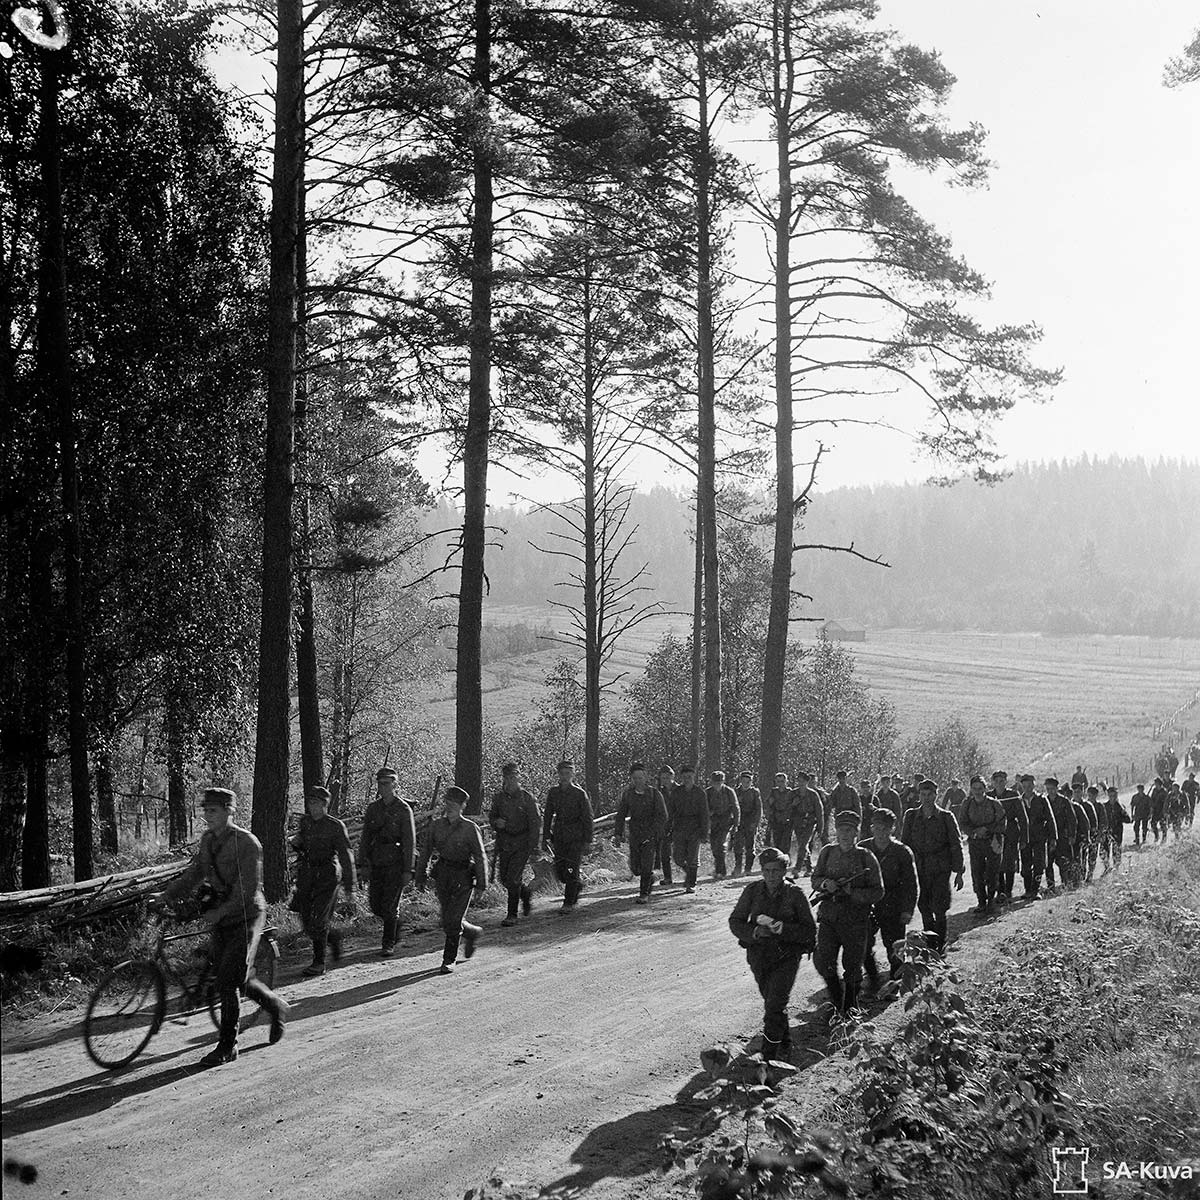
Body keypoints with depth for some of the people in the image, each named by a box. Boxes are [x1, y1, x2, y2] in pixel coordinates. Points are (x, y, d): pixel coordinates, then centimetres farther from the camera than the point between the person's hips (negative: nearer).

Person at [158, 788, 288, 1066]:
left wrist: (219, 912, -26)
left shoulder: (246, 842, -16)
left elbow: (248, 888, -19)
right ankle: (275, 1007, 37)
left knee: (228, 981, -11)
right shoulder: (207, 839, 7)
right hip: (220, 916, 7)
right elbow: (193, 874, 9)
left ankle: (227, 1047, -2)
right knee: (238, 979, 11)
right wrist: (167, 896, -5)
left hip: (245, 917, -7)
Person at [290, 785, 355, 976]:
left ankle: (319, 963, 0)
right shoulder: (305, 821, 6)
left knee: (318, 919, -10)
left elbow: (346, 858, -10)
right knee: (306, 921, 6)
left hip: (327, 875, -6)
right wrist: (296, 843, -4)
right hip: (307, 874, 6)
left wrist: (350, 889, -13)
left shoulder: (335, 826, -10)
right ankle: (334, 937, 33)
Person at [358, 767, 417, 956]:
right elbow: (365, 838, 10)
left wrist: (407, 871, -12)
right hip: (376, 863, 5)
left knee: (390, 905, -5)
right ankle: (395, 924, 34)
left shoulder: (403, 810, -7)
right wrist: (363, 865, 3)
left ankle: (389, 944, 7)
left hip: (396, 864, -5)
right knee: (375, 905, 7)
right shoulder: (372, 808, 7)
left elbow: (410, 842, -8)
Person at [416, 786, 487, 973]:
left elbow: (480, 857, -7)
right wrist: (421, 876, 7)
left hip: (463, 877, -5)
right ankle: (472, 933, 40)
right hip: (442, 875, 5)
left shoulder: (470, 828, -10)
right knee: (448, 921, 10)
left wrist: (481, 885, -9)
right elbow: (426, 851, 9)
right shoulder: (437, 825, 2)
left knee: (453, 921, -9)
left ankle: (449, 960, 6)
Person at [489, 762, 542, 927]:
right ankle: (526, 892, 35)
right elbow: (491, 816, 16)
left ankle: (512, 915, 0)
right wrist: (496, 822, -9)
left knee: (513, 878, -10)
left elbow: (536, 823, -8)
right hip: (504, 843, 5)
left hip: (522, 843, -5)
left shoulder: (527, 799, -9)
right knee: (503, 877, 6)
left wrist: (533, 847, -12)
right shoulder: (498, 797, 4)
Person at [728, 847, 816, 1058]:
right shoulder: (752, 891, -3)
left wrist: (783, 928, -25)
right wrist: (755, 931, -21)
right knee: (771, 1002, 19)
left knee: (775, 1005, -13)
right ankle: (785, 1043, 40)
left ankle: (769, 1055, -7)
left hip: (787, 956, -4)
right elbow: (735, 922, -2)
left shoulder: (795, 893, -10)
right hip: (758, 955, 4)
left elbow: (810, 931, -9)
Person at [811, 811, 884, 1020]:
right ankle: (836, 1000, 20)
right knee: (822, 961, -5)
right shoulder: (827, 853, 5)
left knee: (852, 967, 4)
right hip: (828, 917, 2)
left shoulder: (866, 857, -4)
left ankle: (851, 1006, 28)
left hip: (856, 921, -2)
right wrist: (826, 883, -11)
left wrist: (852, 892, -18)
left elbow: (877, 892, -5)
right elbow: (815, 880, 11)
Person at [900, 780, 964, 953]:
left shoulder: (946, 817, -2)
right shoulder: (911, 816, 5)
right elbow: (905, 843, 9)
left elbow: (956, 845, 1)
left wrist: (958, 872, -3)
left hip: (940, 869, -3)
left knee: (939, 909, -5)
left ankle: (940, 944, 7)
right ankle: (929, 940, 23)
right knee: (924, 907, 7)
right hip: (919, 869, 3)